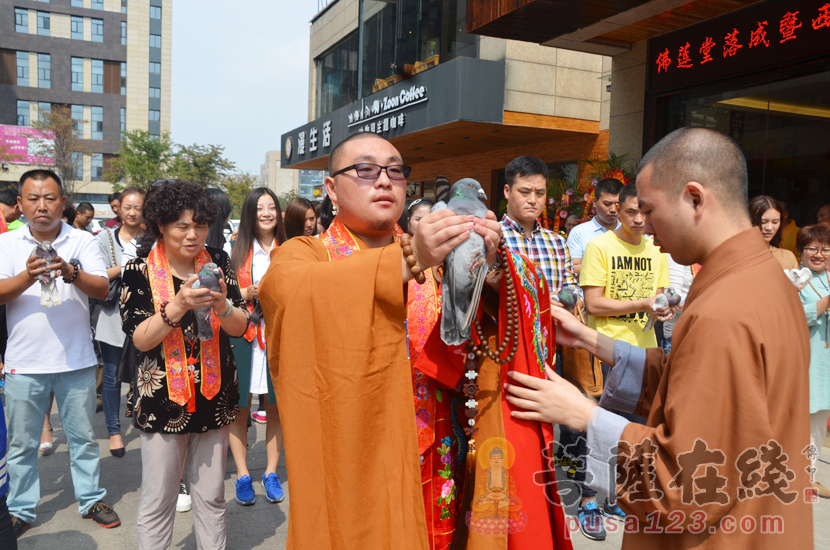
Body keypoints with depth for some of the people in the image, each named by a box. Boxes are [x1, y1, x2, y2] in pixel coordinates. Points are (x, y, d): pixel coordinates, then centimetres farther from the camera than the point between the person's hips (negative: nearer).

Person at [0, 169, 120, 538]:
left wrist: (71, 272, -30)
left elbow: (102, 289, -11)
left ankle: (91, 500, 27)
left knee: (83, 436, 12)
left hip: (76, 360, 0)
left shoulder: (83, 241, -1)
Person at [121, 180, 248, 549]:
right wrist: (178, 305, -25)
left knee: (211, 497, 13)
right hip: (161, 397, -2)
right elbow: (140, 339, -11)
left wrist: (222, 307, -20)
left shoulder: (217, 263, 2)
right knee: (158, 501, 7)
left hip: (214, 394, 3)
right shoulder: (140, 270, -5)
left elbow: (240, 327, 0)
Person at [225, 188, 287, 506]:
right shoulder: (235, 249, 4)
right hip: (242, 335, -1)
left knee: (276, 405, 6)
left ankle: (271, 473, 20)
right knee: (239, 406, 2)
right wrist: (248, 293, -13)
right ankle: (242, 475, 16)